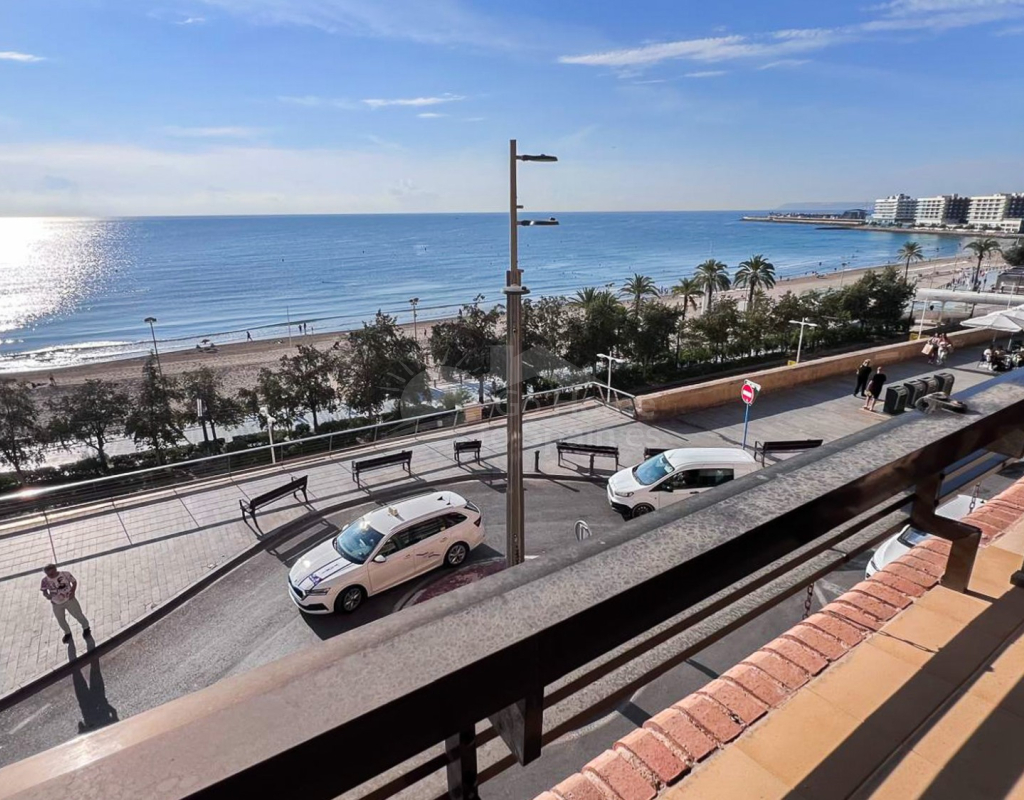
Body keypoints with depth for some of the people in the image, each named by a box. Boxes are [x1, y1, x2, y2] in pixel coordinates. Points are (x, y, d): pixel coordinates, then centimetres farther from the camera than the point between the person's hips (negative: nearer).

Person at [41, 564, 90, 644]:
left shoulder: (66, 574, -20)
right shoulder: (45, 580, -15)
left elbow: (74, 582, -5)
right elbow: (44, 591, -1)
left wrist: (73, 591, -20)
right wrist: (47, 595, -23)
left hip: (69, 599, -2)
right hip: (56, 604, 2)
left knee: (78, 615, 11)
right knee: (61, 620, 17)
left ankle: (86, 628, 39)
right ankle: (67, 633, 46)